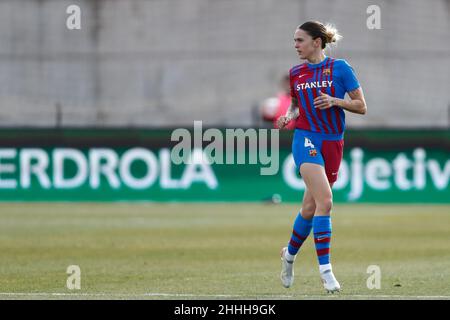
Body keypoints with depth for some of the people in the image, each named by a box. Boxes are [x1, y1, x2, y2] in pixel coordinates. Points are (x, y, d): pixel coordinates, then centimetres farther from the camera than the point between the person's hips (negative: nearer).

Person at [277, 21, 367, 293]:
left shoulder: (339, 68, -1)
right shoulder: (295, 73, 8)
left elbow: (361, 107, 0)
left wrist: (335, 101, -16)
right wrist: (288, 116, 0)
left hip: (333, 144, 0)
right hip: (306, 139, 0)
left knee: (310, 208, 7)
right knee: (324, 200, -20)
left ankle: (290, 254, 33)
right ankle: (325, 270, -17)